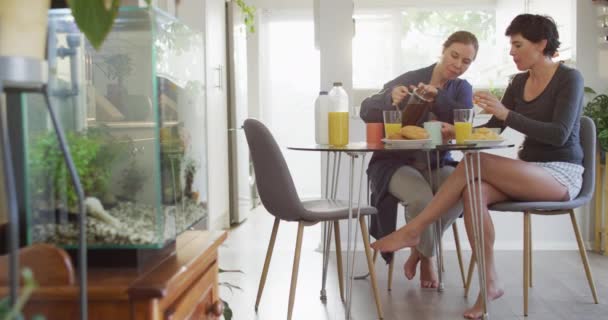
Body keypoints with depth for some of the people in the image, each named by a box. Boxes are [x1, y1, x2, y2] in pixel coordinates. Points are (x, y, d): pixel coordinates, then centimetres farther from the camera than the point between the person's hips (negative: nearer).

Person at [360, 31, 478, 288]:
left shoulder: (462, 89, 10)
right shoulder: (409, 80, -1)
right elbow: (366, 111, -8)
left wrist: (437, 97, -27)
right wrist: (390, 97, -29)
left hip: (436, 165, 4)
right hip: (395, 162, -3)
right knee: (422, 198, -34)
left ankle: (419, 251, -5)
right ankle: (427, 257, 0)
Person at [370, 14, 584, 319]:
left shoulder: (569, 78, -8)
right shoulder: (520, 82, 11)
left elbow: (559, 135, -20)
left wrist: (506, 114, -26)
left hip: (562, 174, -6)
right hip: (530, 172, 6)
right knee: (474, 191, -28)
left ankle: (413, 230, -21)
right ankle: (490, 284, -24)